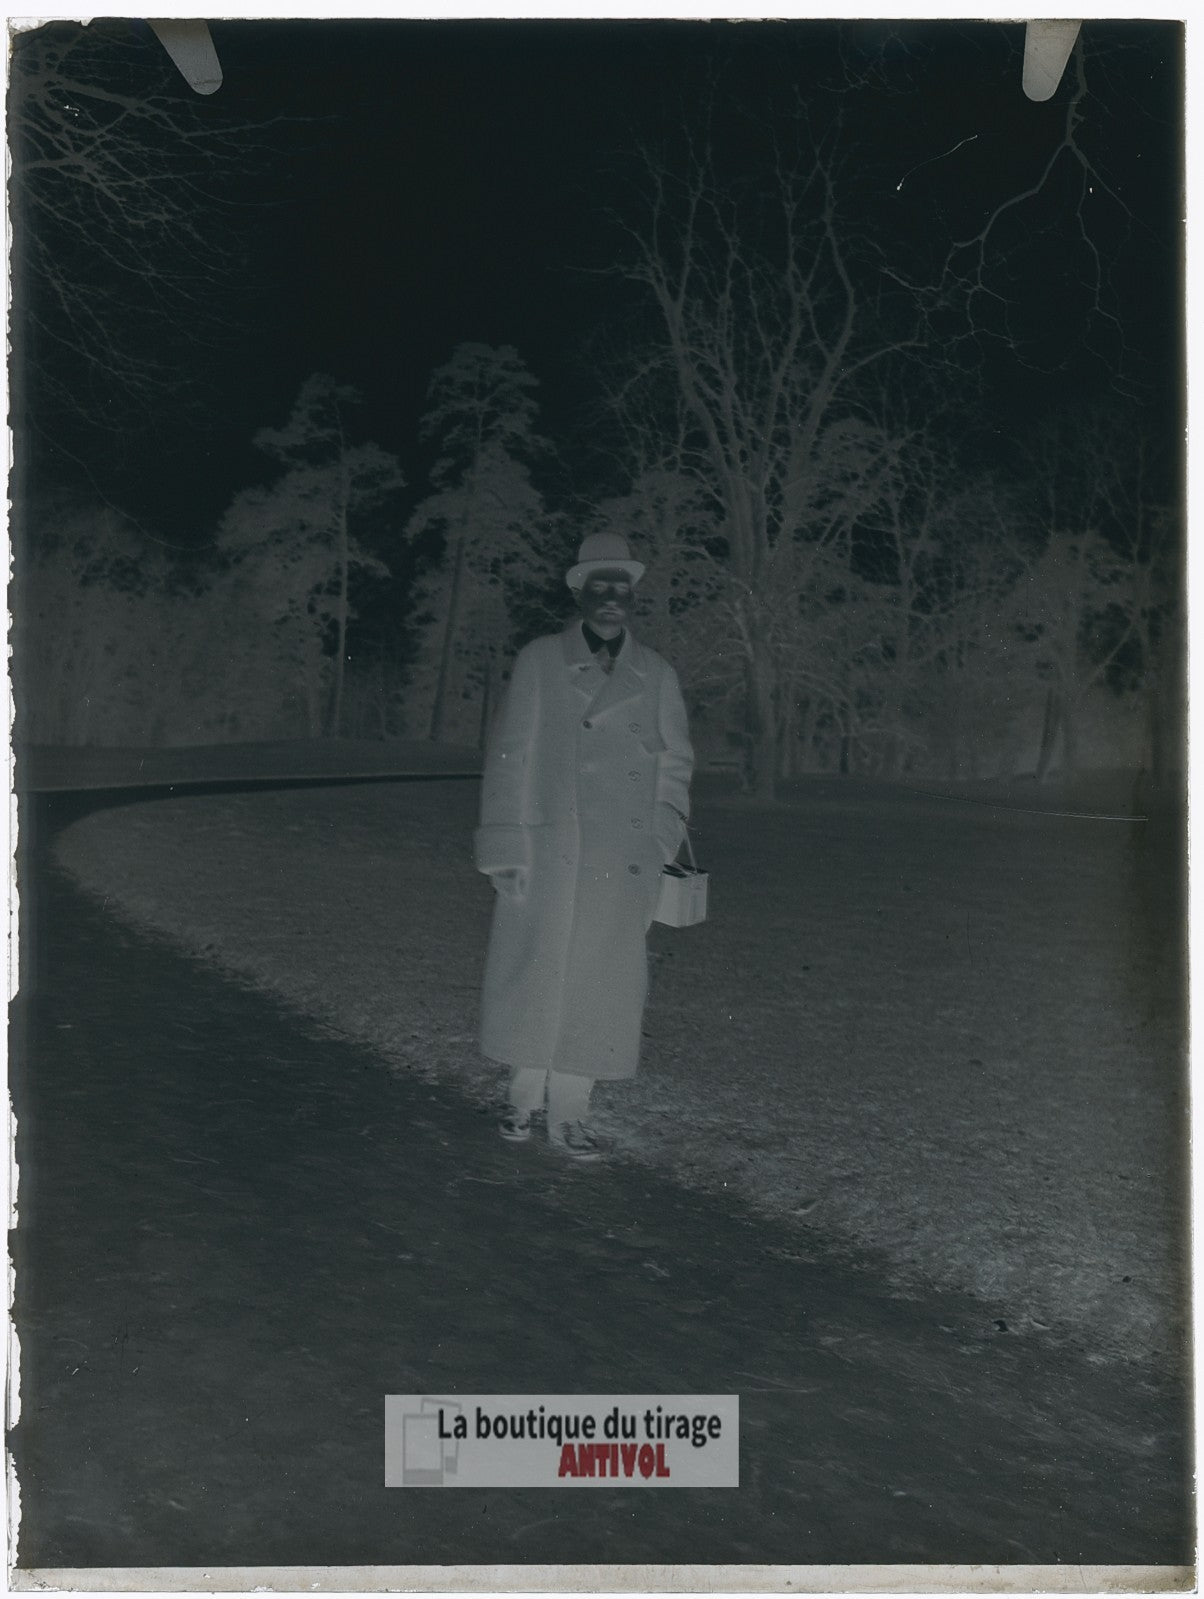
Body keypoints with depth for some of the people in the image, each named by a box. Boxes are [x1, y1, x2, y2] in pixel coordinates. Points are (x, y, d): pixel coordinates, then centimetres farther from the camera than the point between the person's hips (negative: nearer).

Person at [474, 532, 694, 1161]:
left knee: (600, 980, 4)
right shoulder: (539, 662, 0)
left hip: (623, 862, 2)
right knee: (535, 970, 4)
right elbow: (510, 757, -1)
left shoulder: (656, 675, 7)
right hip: (548, 850, -2)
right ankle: (525, 1095, 23)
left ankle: (570, 1111, 16)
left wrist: (658, 852, 3)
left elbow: (674, 765, 12)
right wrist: (509, 849, -7)